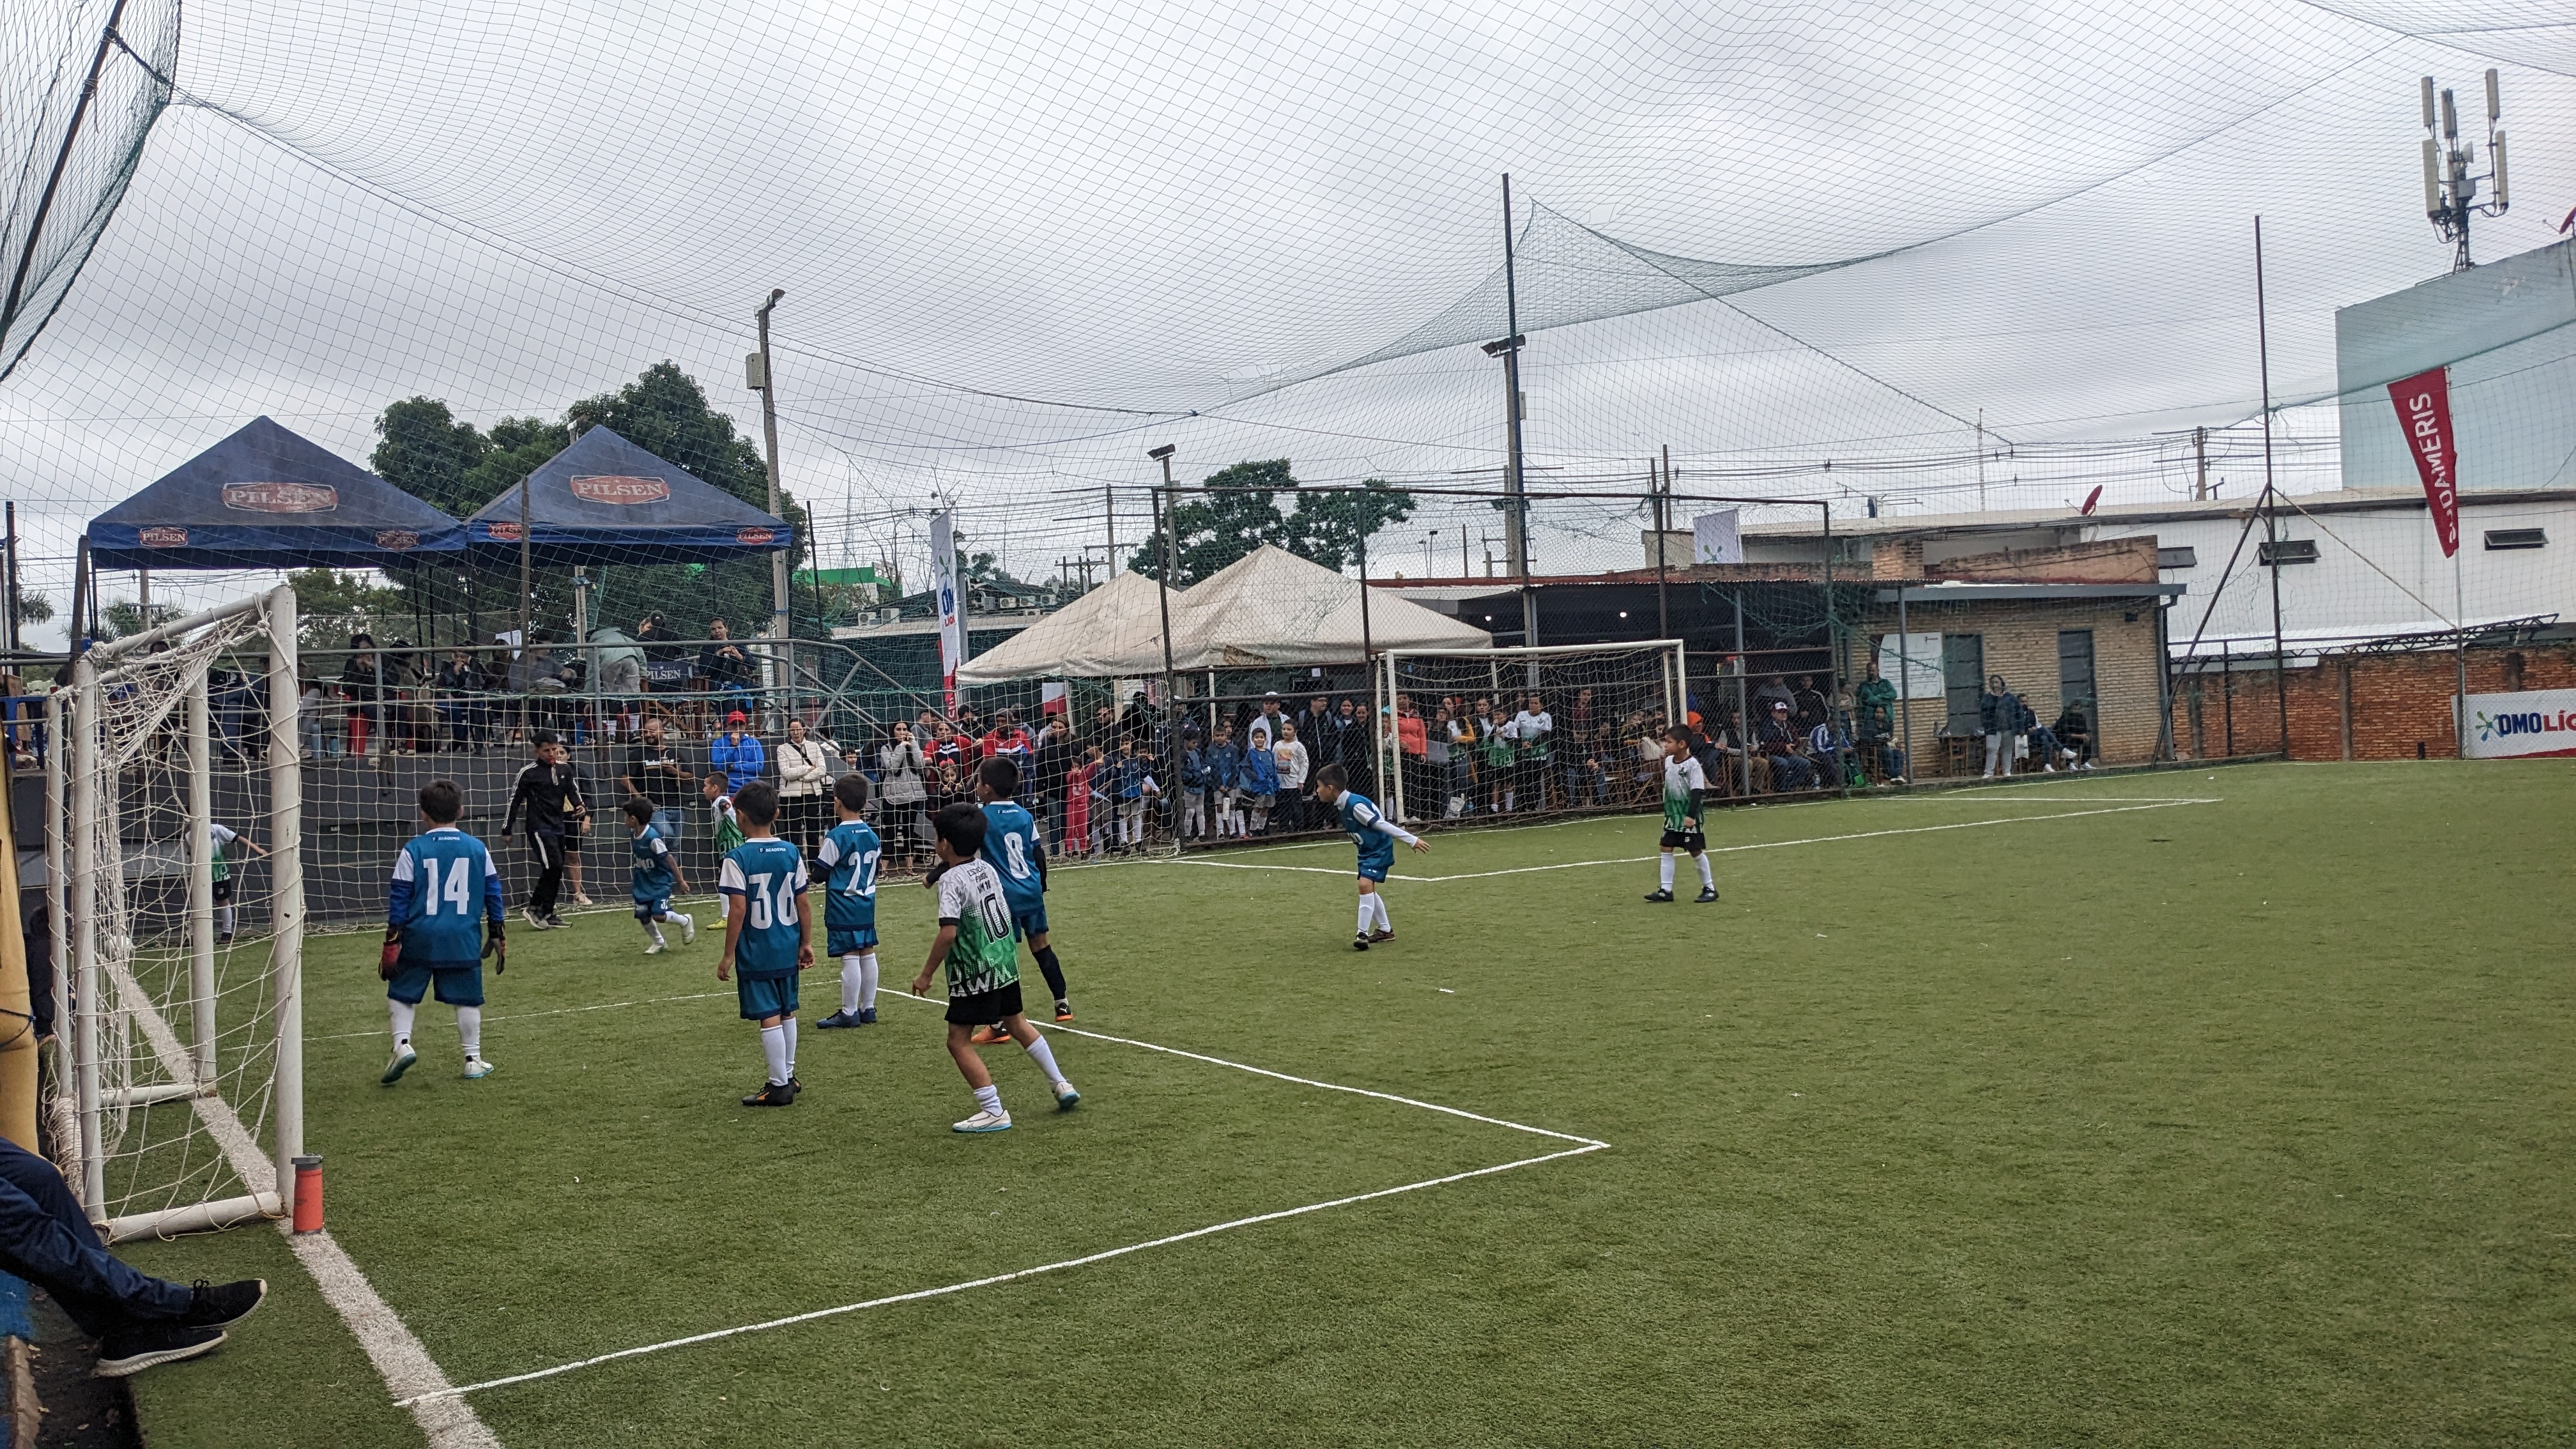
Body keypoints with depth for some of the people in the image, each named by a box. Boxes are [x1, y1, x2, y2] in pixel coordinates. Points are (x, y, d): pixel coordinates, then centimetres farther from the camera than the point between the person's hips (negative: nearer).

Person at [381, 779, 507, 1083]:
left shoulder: (412, 850, -2)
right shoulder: (477, 849, 4)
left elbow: (398, 900, -2)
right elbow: (493, 894, 8)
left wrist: (391, 944, 2)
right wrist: (496, 937, 16)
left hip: (420, 938, -1)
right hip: (464, 940, 1)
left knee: (401, 993, 14)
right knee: (467, 999, 9)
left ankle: (402, 1044, -4)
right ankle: (474, 1060, 13)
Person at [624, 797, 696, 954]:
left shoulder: (653, 838, -28)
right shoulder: (633, 833, -5)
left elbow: (669, 859, -22)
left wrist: (680, 880, -18)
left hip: (661, 881, -8)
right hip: (644, 882, 8)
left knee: (658, 915, -18)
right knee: (642, 916, 4)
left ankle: (686, 921, 11)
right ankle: (659, 943, 27)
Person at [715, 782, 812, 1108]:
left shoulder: (738, 858, -14)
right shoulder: (791, 853, 0)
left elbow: (737, 910, -16)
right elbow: (803, 903, 4)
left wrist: (728, 955, -9)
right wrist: (807, 943, 14)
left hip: (756, 953, -5)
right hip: (787, 950, 5)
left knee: (769, 1017, -1)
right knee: (787, 1013, 17)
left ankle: (779, 1086, 4)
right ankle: (789, 1077, 28)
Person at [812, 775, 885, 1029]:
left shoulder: (837, 837, -16)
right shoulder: (872, 834, 5)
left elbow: (820, 873, -12)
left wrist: (820, 852, 5)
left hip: (843, 906, -7)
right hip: (867, 903, 7)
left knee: (850, 957, -4)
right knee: (868, 954, 11)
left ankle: (849, 1013, 2)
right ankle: (868, 1009, 19)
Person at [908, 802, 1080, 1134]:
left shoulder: (951, 880, -17)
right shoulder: (987, 868, 5)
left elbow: (948, 932, -26)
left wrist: (926, 974, -18)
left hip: (975, 974, -8)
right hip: (1006, 963, 8)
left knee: (959, 1041, 0)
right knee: (1016, 1023, 26)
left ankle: (994, 1112, -3)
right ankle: (1061, 1085, 33)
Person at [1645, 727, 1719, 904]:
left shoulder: (1693, 765, -17)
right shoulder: (1668, 761, 5)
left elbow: (1697, 791, -19)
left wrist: (1691, 815, -24)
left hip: (1688, 817, -7)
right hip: (1672, 815, 7)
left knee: (1696, 851, 0)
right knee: (1666, 849, 3)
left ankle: (1709, 888, 13)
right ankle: (1666, 890, 7)